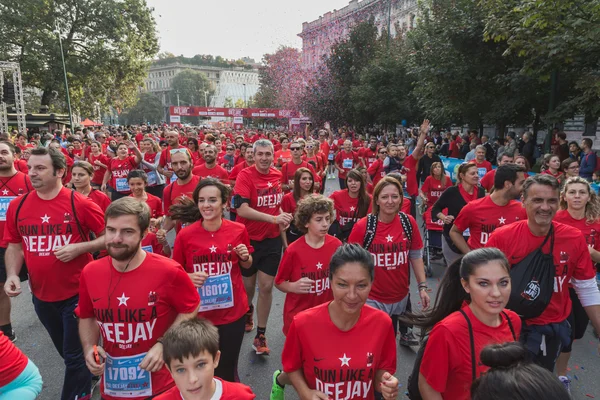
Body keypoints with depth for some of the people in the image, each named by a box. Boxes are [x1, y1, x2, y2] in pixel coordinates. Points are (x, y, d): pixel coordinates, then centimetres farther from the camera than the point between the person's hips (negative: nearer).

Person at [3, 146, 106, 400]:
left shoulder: (80, 204, -15)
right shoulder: (17, 206, -2)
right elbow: (14, 245, 9)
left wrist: (79, 248, -22)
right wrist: (12, 274, -7)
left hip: (77, 293, -5)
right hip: (41, 295, 5)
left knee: (75, 356, 7)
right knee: (68, 351, 24)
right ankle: (88, 379, 50)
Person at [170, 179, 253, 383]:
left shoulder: (238, 230, -7)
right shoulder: (185, 235, -11)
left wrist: (245, 257, -12)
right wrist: (188, 277, -18)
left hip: (233, 312, 1)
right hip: (197, 314, 0)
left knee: (227, 371, 16)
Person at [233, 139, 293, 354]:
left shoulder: (277, 175, 1)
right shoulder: (245, 176, -15)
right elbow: (242, 209, -26)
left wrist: (282, 217, -3)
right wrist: (274, 218, -33)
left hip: (272, 239, 3)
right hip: (249, 239, -3)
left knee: (266, 286, 3)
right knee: (248, 284, 15)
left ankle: (260, 335, 17)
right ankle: (247, 311, 48)